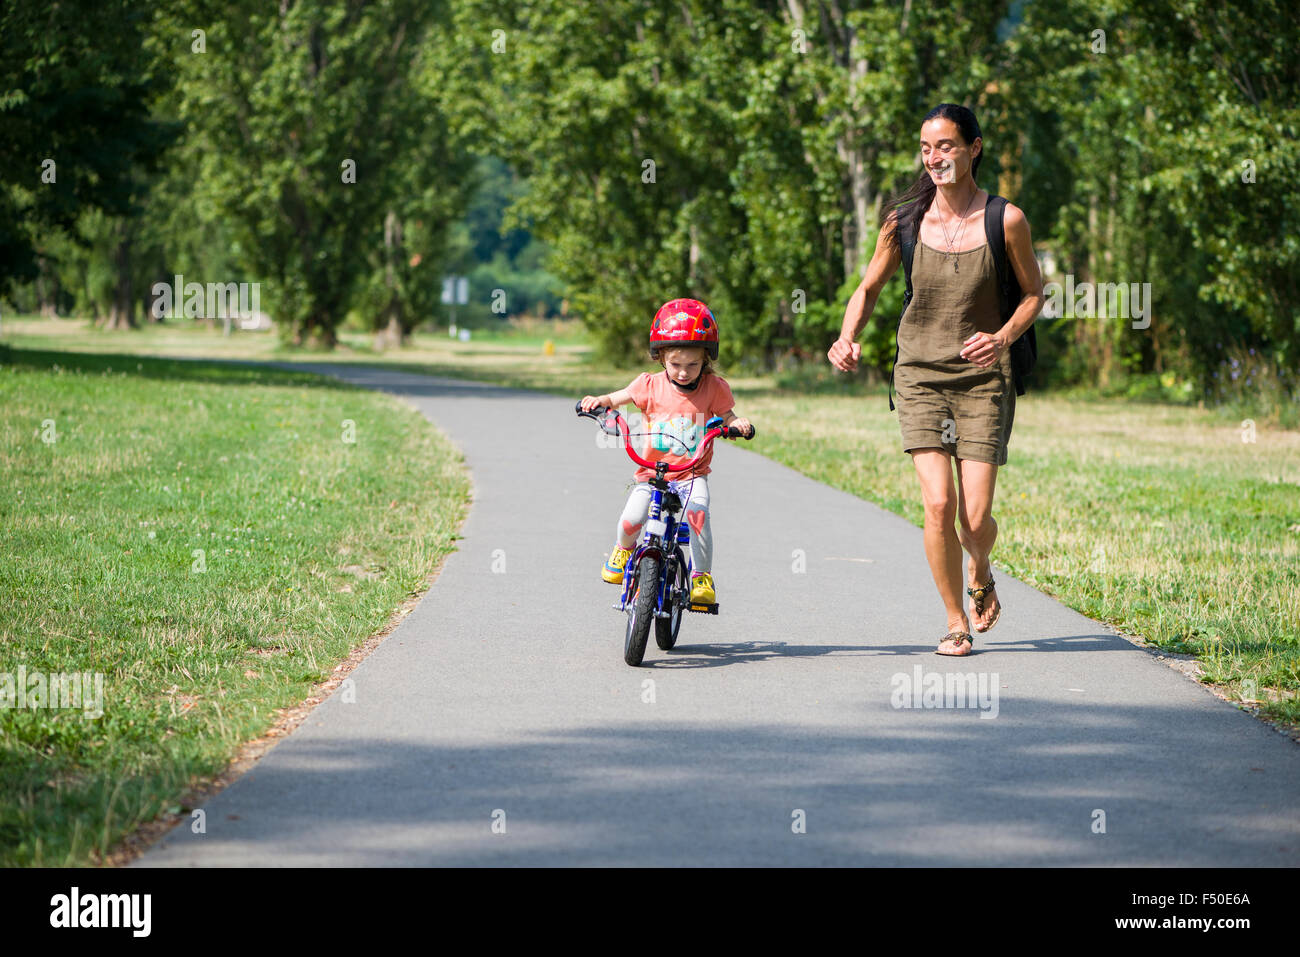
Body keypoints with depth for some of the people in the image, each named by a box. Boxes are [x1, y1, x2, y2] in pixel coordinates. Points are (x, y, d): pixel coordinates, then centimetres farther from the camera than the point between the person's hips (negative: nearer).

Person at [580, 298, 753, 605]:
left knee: (698, 511, -31)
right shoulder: (651, 385, -2)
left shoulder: (714, 387, -1)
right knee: (630, 520, -20)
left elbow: (726, 417, 10)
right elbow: (617, 398, 5)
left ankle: (702, 577, -15)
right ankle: (624, 548, 19)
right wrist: (596, 402, -17)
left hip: (693, 474, -1)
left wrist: (737, 424, -15)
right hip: (652, 472, 1)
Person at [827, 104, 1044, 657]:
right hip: (921, 376, 1)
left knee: (975, 518, -6)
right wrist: (847, 339, -8)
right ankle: (956, 623, 5)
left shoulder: (1005, 221, -6)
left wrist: (1004, 337, -14)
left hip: (982, 378, -1)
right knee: (938, 503, -14)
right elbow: (869, 288, 11)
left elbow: (1033, 293, 5)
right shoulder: (904, 220, -1)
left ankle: (980, 574, 32)